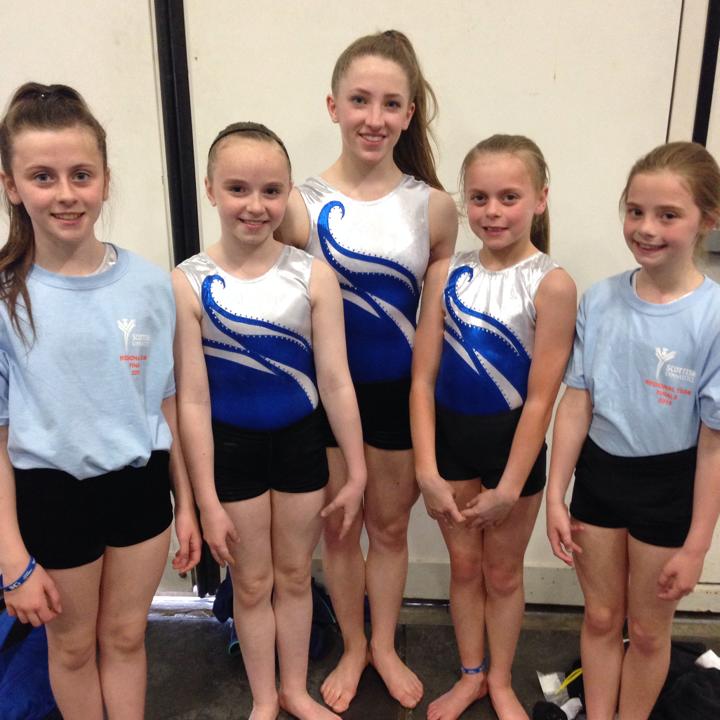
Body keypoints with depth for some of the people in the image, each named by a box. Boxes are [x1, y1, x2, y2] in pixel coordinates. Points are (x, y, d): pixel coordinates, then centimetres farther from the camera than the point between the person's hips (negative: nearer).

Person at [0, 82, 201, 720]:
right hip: (51, 493, -1)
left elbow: (168, 401, 1)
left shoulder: (150, 284, -7)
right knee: (73, 645, 20)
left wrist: (186, 503, 6)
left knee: (126, 635, 20)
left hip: (139, 483, 2)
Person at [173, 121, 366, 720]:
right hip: (230, 447, -1)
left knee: (295, 576, 19)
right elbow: (193, 399, -13)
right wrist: (207, 501, -10)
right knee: (252, 583, 16)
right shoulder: (189, 283, -14)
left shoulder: (313, 276, -11)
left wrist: (357, 473, -3)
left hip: (301, 443, 2)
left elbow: (335, 381, -8)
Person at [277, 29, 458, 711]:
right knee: (338, 528, 16)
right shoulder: (301, 205, -10)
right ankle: (352, 647, 41)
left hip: (400, 391, 1)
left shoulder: (434, 208, -6)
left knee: (390, 526, 18)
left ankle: (384, 644, 43)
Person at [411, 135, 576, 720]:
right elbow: (423, 378, -7)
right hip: (451, 437, 3)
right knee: (464, 566, 19)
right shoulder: (446, 275, -6)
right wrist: (427, 471, -11)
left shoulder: (551, 285, -17)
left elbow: (541, 398, -15)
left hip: (512, 440, -3)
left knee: (503, 572, 16)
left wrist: (509, 487, -13)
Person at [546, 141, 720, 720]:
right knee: (600, 617, 20)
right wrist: (555, 496, -3)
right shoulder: (601, 300, -9)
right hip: (599, 472, 3)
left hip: (668, 484, -2)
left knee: (648, 628, 17)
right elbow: (576, 403, -4)